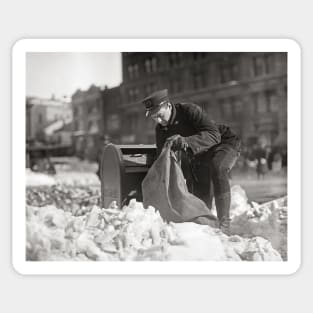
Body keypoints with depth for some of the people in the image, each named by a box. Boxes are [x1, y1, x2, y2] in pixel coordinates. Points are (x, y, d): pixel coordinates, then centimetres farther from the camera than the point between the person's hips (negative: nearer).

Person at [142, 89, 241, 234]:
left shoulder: (190, 110, -28)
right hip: (199, 157, 7)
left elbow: (214, 135, -39)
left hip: (224, 143, -7)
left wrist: (186, 141, -55)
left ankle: (224, 222, -35)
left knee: (216, 167, -38)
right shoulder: (161, 130, -8)